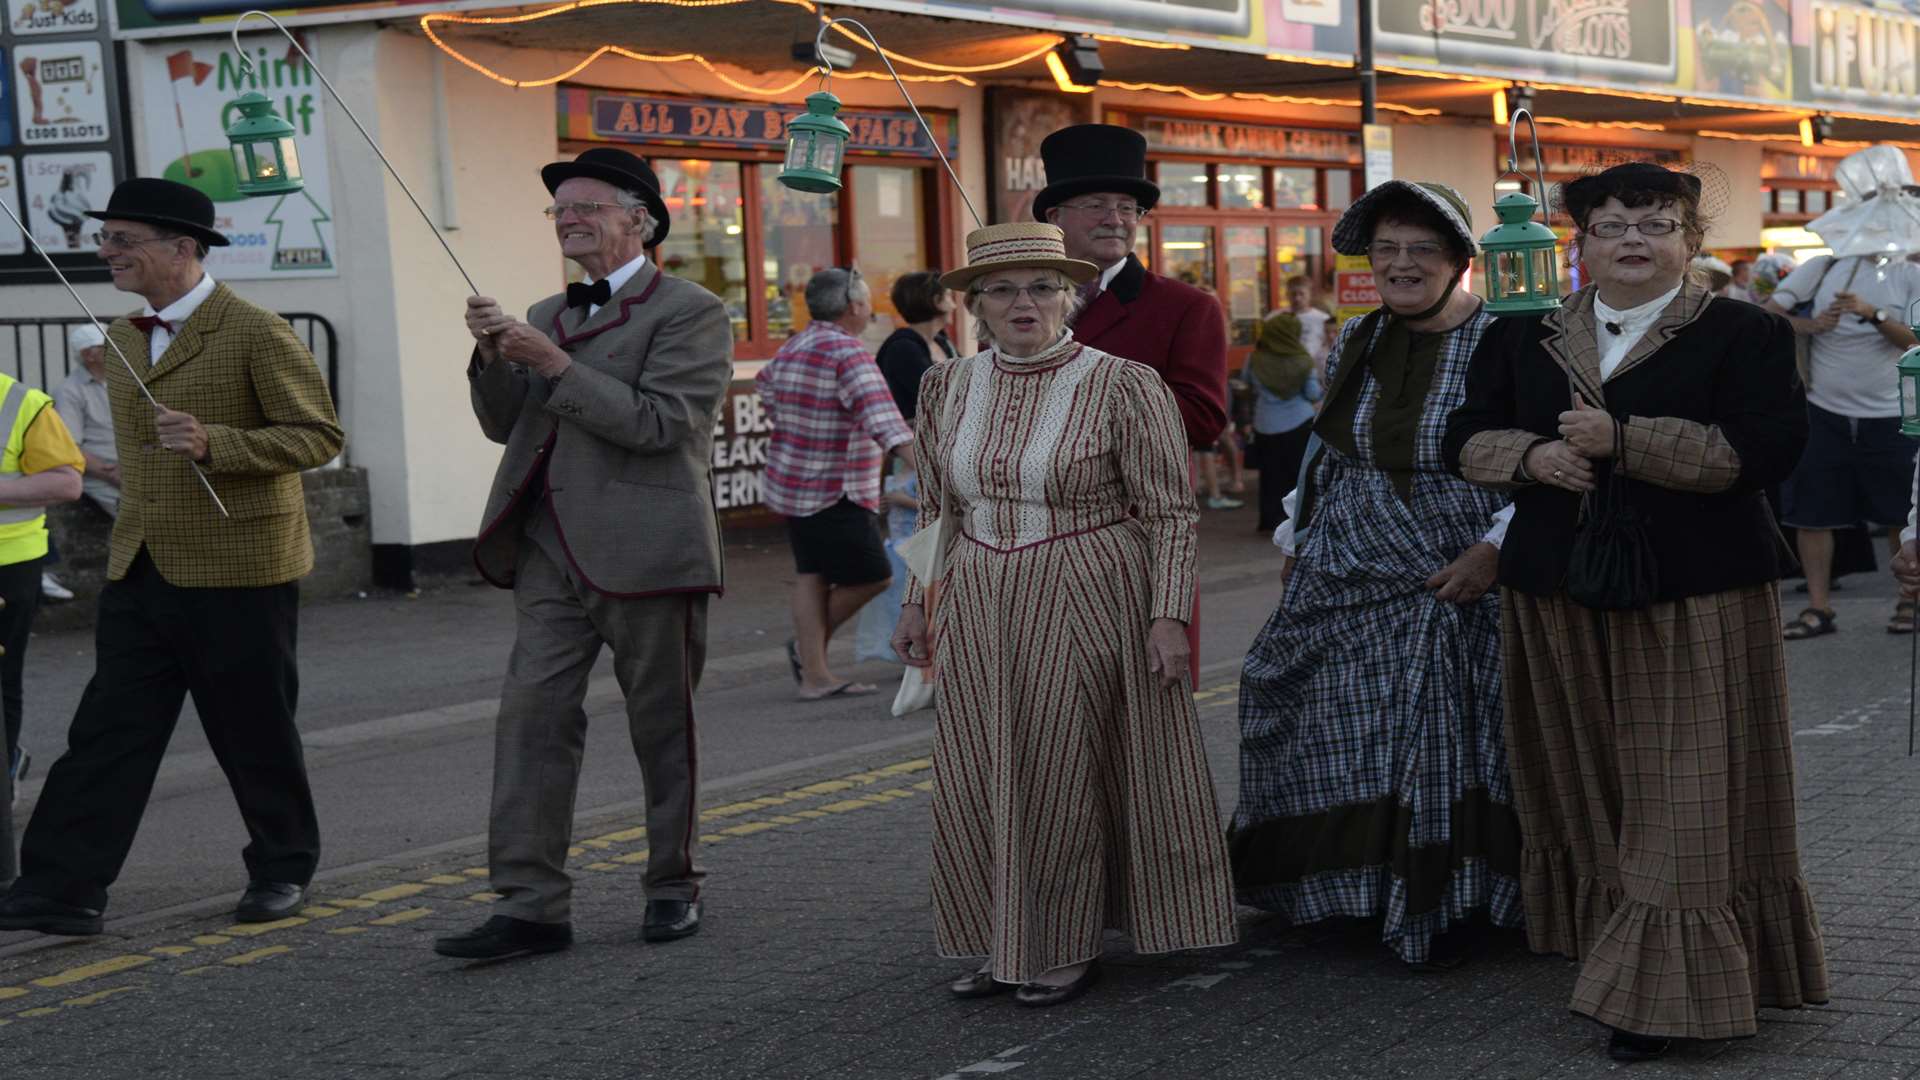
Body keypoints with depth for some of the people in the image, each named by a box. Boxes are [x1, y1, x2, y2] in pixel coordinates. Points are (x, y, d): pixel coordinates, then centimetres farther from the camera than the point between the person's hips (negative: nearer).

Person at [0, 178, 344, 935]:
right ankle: (62, 890, -1)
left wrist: (212, 443, -25)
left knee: (254, 732, 6)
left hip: (239, 573, -6)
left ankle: (283, 869, 24)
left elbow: (319, 436, -13)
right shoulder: (121, 340, 13)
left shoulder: (256, 334, -11)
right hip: (141, 572, 6)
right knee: (107, 732, 0)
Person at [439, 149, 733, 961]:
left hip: (645, 552, -6)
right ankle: (530, 905, -3)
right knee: (531, 718, -4)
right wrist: (495, 357, -2)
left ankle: (674, 887, 21)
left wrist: (553, 364, -17)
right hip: (551, 553, 6)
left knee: (663, 728, 6)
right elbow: (504, 425, 17)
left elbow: (658, 422, -16)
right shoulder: (547, 314, 17)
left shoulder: (689, 313, -4)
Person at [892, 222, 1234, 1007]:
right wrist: (918, 602, 15)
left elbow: (1171, 514, -7)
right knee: (982, 780, 7)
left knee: (1064, 775, 0)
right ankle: (1009, 945, 20)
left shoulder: (1123, 386, -8)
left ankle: (1072, 949, 14)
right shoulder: (948, 389, 7)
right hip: (982, 609, 5)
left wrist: (1168, 615, -13)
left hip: (1088, 606, -5)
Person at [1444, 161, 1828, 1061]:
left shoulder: (1743, 335, -1)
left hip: (1694, 597, -4)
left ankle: (1663, 990, -3)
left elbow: (1765, 446, -14)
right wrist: (1531, 456, -12)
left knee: (1682, 794, -5)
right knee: (1586, 785, 10)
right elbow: (1467, 439, 11)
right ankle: (1608, 946, 24)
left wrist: (1623, 439, -20)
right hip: (1557, 591, 4)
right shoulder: (1523, 339, 12)